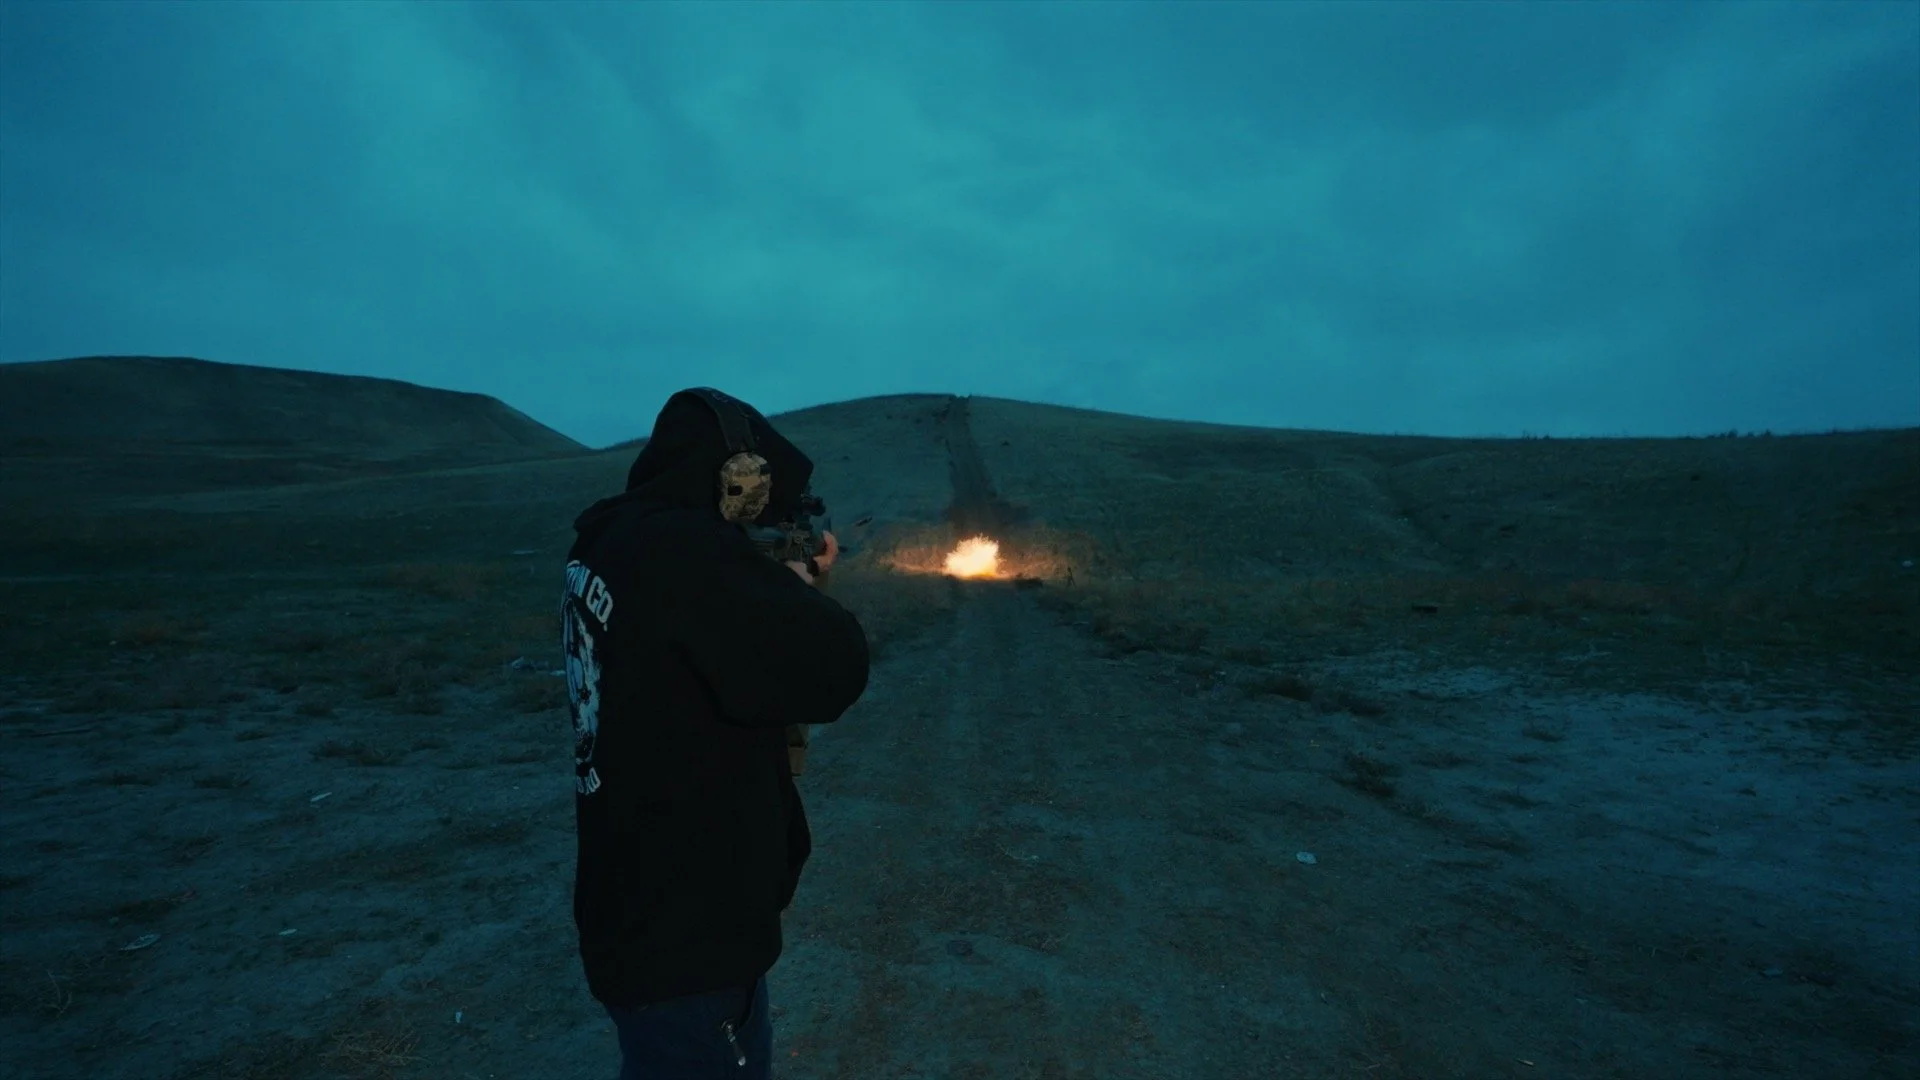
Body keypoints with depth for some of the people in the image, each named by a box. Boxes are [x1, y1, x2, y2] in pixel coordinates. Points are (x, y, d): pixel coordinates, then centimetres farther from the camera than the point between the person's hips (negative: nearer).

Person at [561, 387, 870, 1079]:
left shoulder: (607, 545, 3)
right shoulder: (685, 551, -28)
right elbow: (835, 669, -25)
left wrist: (785, 584, 5)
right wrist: (797, 589, -8)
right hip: (683, 933, -9)